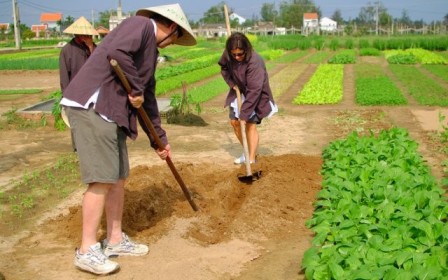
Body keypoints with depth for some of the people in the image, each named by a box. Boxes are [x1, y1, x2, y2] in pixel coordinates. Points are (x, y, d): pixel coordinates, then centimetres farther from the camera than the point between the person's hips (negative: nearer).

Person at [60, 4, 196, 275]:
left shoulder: (151, 51, 23)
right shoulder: (140, 25, -5)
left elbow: (149, 99, 26)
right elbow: (116, 52, -25)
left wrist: (159, 138, 29)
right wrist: (136, 89, -13)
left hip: (113, 112, 10)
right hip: (91, 106, -10)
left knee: (119, 176, 12)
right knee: (102, 178, -9)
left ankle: (115, 239, 24)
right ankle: (87, 250, 1)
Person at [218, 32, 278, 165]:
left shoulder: (254, 61, -35)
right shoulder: (228, 56, -18)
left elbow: (254, 90, -35)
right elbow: (223, 67, 7)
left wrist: (244, 113, -35)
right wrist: (231, 82, -10)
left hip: (256, 95, -6)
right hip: (239, 91, 6)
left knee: (250, 124, -13)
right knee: (234, 121, 6)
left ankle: (251, 160, -9)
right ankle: (247, 152, 24)